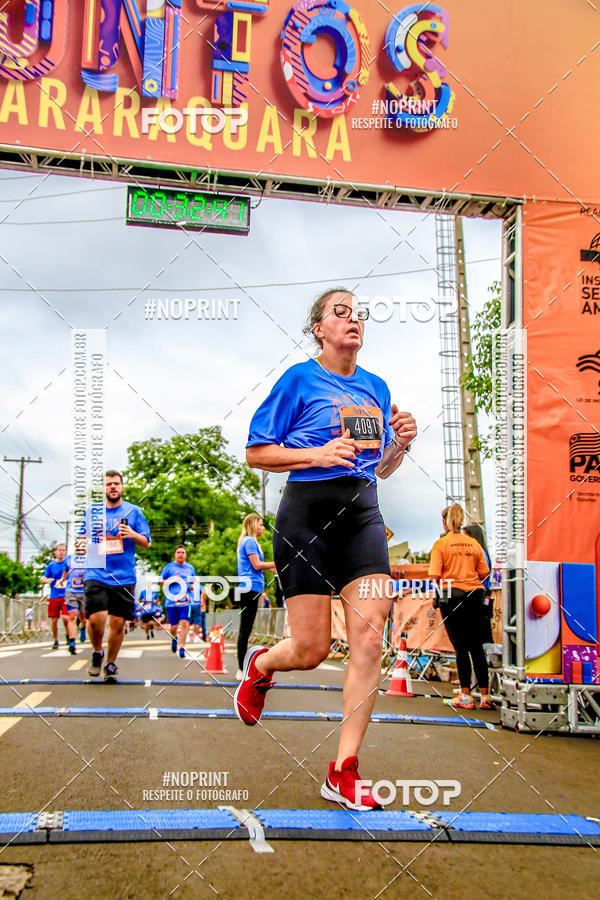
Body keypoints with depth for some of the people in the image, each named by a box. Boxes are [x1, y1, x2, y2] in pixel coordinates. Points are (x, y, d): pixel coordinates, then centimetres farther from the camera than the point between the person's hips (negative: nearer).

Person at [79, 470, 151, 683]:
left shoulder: (133, 511, 8)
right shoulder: (91, 511, 11)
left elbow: (146, 542, 7)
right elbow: (81, 539, 21)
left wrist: (132, 534, -12)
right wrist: (82, 546, -1)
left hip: (124, 577, 0)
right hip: (96, 574, 0)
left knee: (118, 622, 2)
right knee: (95, 618, -16)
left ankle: (111, 664, 23)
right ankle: (97, 653, 14)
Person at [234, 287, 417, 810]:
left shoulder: (376, 388, 15)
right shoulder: (299, 379, -1)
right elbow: (257, 453, -3)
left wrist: (401, 445, 1)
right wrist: (317, 454, -16)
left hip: (363, 515, 5)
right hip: (307, 514, -4)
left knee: (370, 636, -9)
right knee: (311, 650, -2)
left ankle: (344, 773, 2)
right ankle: (259, 665, 36)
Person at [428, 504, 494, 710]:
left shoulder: (441, 544, -4)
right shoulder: (474, 543, 8)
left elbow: (435, 576, -11)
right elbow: (484, 573, 6)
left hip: (452, 595, -4)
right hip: (475, 595, 4)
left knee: (460, 647, 0)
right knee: (476, 646, 9)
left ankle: (466, 696, 1)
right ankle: (485, 696, 10)